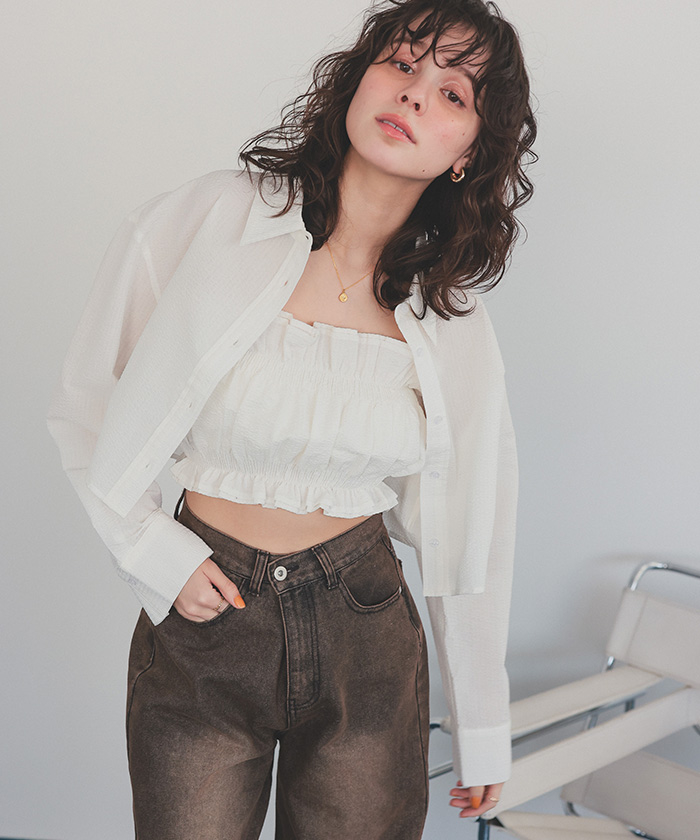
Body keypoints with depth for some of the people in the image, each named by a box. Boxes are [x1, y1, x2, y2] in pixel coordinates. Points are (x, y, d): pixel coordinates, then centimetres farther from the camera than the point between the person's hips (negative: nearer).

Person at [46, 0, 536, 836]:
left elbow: (465, 535, 3)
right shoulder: (201, 221, -11)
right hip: (198, 622, -1)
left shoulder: (453, 319, -3)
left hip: (366, 640, 2)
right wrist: (153, 553, -10)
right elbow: (83, 408, 0)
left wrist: (483, 729, 9)